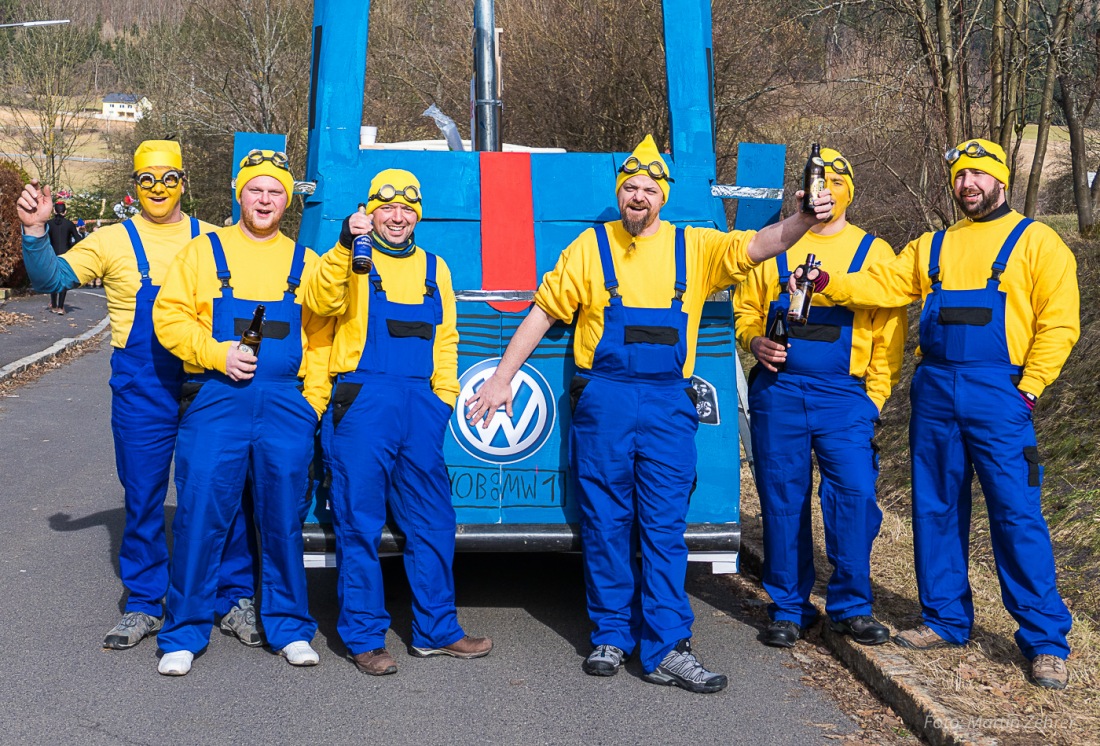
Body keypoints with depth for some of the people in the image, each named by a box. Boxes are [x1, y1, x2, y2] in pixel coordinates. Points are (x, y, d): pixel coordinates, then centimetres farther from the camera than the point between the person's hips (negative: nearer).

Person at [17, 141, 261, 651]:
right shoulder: (114, 240, 3)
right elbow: (51, 279, -3)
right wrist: (35, 231, -18)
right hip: (141, 393, 0)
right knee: (143, 500, 8)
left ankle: (235, 600, 18)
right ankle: (144, 605, 22)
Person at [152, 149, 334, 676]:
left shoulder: (304, 262, 13)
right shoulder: (204, 252, 8)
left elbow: (320, 337, 10)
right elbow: (169, 315, 2)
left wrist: (314, 400, 1)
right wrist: (217, 354, -11)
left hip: (285, 405, 2)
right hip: (216, 398, -1)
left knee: (284, 518, 5)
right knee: (200, 513, -3)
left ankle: (288, 627, 18)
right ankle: (184, 634, 8)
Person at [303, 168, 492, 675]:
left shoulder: (433, 268, 18)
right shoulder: (351, 260, 4)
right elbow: (321, 301, -16)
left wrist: (443, 396, 10)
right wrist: (345, 246, -26)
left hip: (420, 404, 5)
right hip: (363, 401, -5)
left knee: (432, 521, 9)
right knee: (360, 523, -1)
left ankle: (435, 630, 20)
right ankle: (363, 638, 8)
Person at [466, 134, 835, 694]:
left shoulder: (695, 248, 8)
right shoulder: (590, 247, 6)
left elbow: (756, 246, -3)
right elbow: (543, 312, 9)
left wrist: (804, 220, -23)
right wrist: (502, 378, 6)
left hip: (668, 404, 0)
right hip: (602, 402, 0)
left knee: (664, 527, -1)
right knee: (606, 524, 6)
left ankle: (666, 648, 0)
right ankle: (612, 637, 17)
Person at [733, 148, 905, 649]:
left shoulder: (875, 253, 10)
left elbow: (889, 333, 8)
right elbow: (745, 308, 17)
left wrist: (874, 398, -1)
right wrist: (755, 342, -5)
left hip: (844, 395, -1)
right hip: (778, 391, 1)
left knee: (855, 495, -11)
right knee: (783, 500, 3)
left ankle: (851, 607, 4)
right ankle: (789, 608, 15)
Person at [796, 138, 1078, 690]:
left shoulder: (1035, 241, 3)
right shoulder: (932, 247, 18)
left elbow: (1059, 322, -3)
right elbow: (882, 287, 9)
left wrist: (1028, 390, -10)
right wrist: (827, 283, -7)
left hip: (998, 395, -5)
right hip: (934, 391, 5)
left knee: (1016, 514, -7)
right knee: (935, 510, 9)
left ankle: (1044, 641, 1)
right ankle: (946, 620, 22)